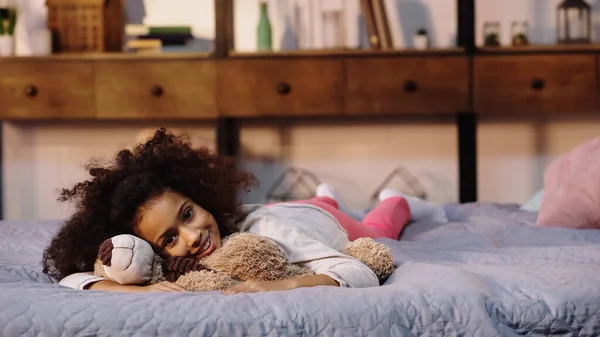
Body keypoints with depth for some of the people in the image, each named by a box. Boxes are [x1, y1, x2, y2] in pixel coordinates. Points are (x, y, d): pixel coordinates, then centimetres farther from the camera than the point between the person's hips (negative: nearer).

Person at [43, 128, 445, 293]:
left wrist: (283, 285, -72)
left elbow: (365, 275, -57)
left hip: (323, 226, -2)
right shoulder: (165, 265, -42)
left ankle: (395, 202, 66)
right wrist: (140, 289, -65)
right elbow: (70, 276, -49)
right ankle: (325, 197, 71)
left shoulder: (264, 231, -51)